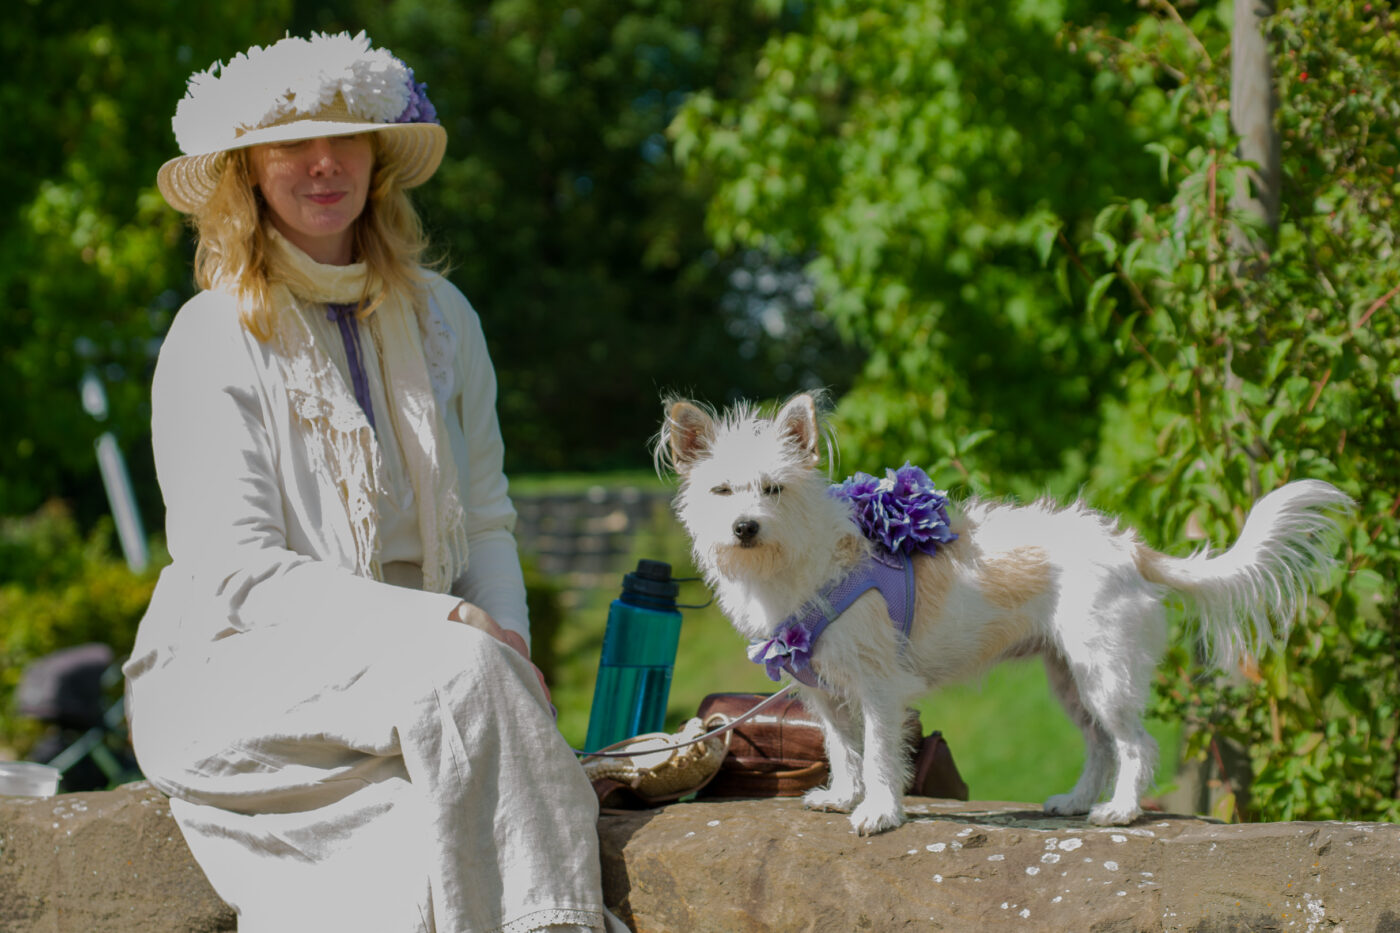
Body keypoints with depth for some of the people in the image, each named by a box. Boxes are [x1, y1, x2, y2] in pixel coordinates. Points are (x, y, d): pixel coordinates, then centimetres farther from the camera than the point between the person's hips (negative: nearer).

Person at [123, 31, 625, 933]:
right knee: (456, 676, -32)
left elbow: (487, 521, 15)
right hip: (238, 670, -4)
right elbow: (235, 571, -10)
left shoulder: (439, 317, 13)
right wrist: (435, 625, -21)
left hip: (414, 657, 4)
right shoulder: (214, 337, -2)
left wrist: (512, 650, -7)